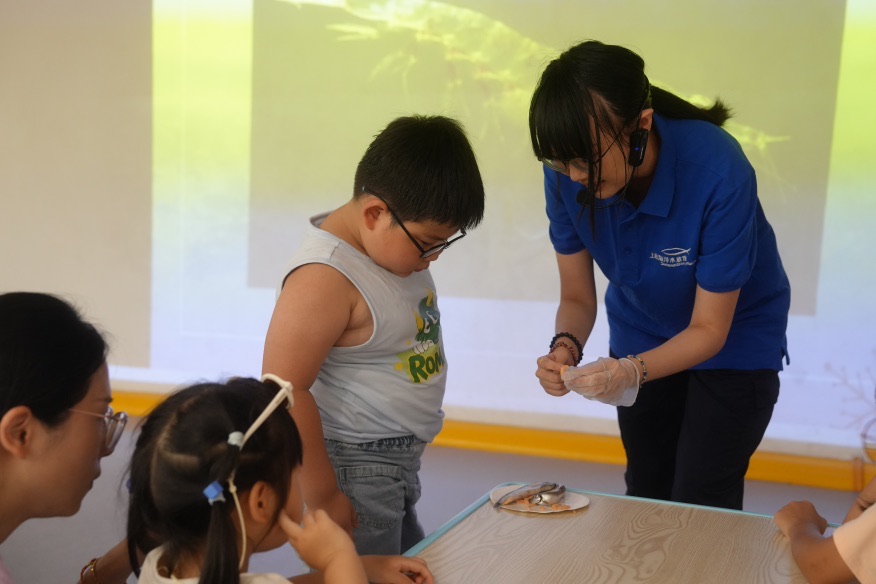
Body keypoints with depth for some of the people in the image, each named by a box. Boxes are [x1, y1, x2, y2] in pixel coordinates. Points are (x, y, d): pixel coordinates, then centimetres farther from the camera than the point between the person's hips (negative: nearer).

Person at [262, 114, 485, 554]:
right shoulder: (324, 280, -26)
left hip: (399, 463, 9)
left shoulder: (396, 244, 1)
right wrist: (322, 495, -20)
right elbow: (285, 390, -25)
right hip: (353, 470, -9)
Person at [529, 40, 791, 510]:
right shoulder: (567, 175, -23)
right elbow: (577, 298, -11)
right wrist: (565, 347, -32)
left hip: (734, 339, -4)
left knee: (700, 512, -7)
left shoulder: (718, 173, -34)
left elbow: (709, 330, -26)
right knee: (645, 496, 13)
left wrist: (632, 371, -43)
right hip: (640, 337, 4)